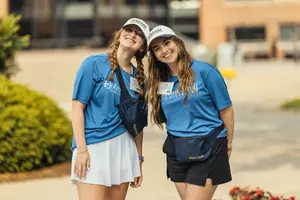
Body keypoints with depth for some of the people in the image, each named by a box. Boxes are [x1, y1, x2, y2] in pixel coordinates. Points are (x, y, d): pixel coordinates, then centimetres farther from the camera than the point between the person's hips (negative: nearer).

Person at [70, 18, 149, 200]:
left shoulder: (138, 78, 11)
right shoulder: (95, 64, -3)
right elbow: (77, 106, -7)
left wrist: (139, 160, 15)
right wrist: (81, 149, -14)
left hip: (123, 147, 5)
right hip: (93, 146, -5)